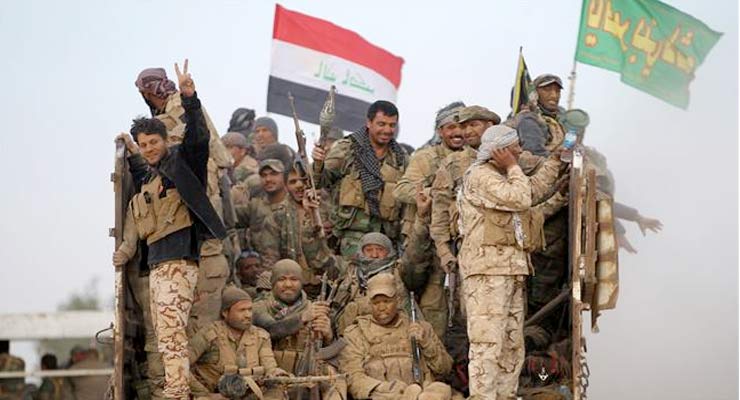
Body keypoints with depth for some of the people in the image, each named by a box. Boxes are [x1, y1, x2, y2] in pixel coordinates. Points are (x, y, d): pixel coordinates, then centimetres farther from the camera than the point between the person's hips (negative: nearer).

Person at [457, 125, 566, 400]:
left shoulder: (504, 177, 23)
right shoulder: (480, 176, -8)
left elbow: (535, 189, 37)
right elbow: (520, 199, -18)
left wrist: (555, 160, 36)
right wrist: (513, 168, -4)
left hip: (512, 270, 10)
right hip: (488, 268, -10)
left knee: (512, 345, 9)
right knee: (488, 341, -14)